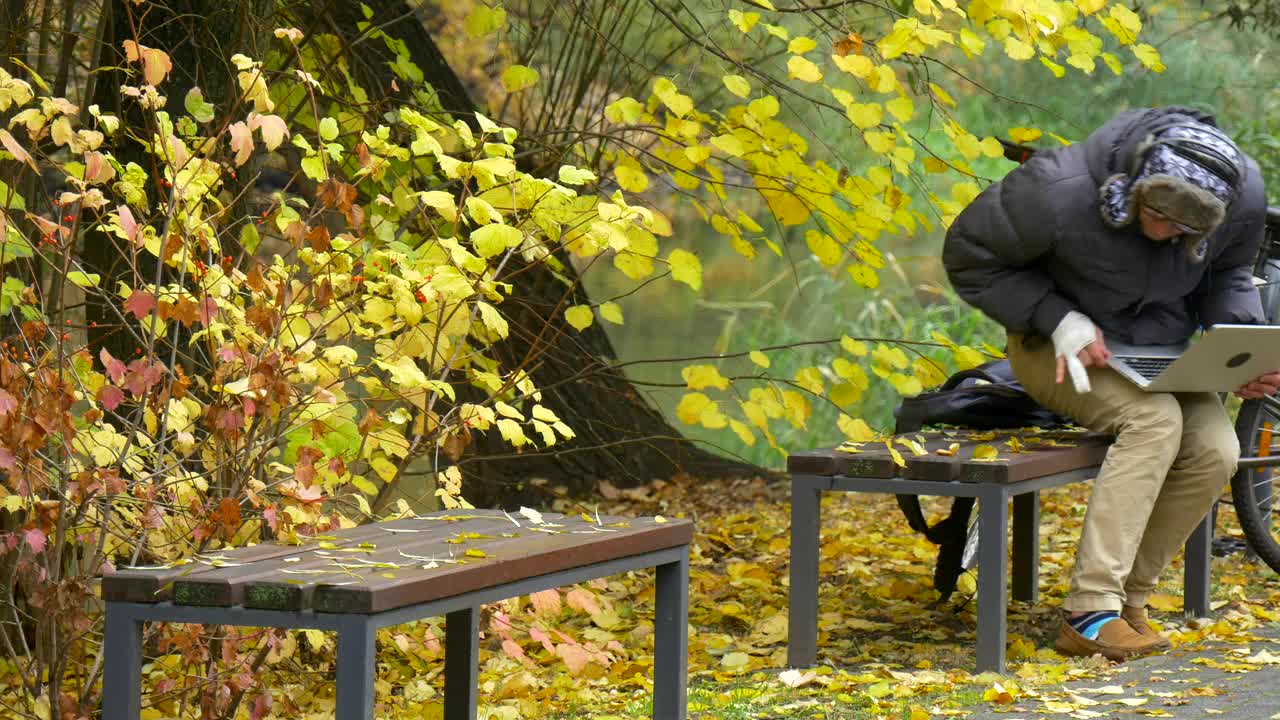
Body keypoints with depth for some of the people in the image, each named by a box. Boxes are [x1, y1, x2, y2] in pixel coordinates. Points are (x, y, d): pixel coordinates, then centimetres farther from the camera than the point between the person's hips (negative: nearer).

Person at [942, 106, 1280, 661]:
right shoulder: (1060, 192, -29)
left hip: (1162, 347, 5)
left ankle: (1129, 597, -8)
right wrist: (1057, 319, -25)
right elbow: (968, 256, -15)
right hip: (1060, 347, -5)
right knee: (1154, 418, -32)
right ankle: (1090, 614, -34)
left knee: (1216, 450, -23)